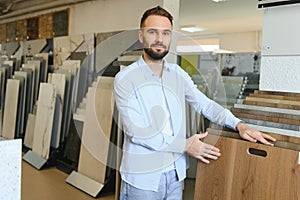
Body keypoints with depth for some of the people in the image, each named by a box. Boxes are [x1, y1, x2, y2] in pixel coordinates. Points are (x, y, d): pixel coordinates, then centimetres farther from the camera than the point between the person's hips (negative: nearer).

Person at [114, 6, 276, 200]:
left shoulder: (178, 74, 3)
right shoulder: (125, 79, -13)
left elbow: (205, 104, 7)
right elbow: (137, 131, -18)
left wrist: (239, 125, -8)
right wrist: (184, 145, -16)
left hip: (175, 171, 5)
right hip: (143, 178, -4)